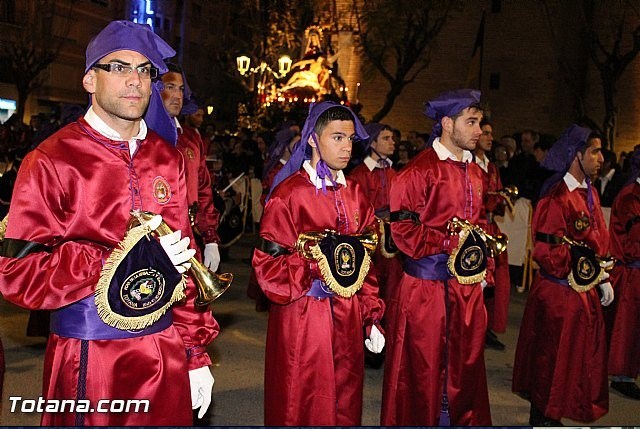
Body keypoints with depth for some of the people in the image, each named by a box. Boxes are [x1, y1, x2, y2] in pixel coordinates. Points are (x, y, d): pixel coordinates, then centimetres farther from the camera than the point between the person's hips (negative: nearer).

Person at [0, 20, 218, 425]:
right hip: (88, 361, -4)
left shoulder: (168, 159, 5)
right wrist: (121, 262, -21)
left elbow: (185, 260, 6)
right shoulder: (51, 161, -8)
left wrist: (197, 354, 6)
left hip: (167, 357, 4)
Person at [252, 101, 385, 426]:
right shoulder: (288, 194, -9)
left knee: (346, 406, 16)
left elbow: (366, 261, 11)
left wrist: (372, 317, 9)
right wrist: (317, 269, -23)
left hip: (348, 317, 5)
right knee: (302, 408, 8)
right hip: (301, 317, -5)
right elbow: (269, 263, -12)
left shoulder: (355, 195, 9)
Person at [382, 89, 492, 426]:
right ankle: (417, 421, 24)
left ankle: (466, 420, 35)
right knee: (421, 372, 6)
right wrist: (450, 242, -16)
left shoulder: (474, 173, 12)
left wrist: (484, 270, 9)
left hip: (467, 285, 7)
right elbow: (402, 227, -16)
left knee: (466, 368, 18)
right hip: (426, 287, -7)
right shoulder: (419, 170, -12)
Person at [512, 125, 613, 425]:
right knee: (551, 358, 6)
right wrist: (578, 269, -19)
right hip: (558, 290, -9)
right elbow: (546, 250, -21)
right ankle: (542, 417, 24)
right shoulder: (557, 197, -19)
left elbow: (599, 240, 14)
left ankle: (549, 414, 33)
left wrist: (602, 278, 11)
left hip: (584, 290, 9)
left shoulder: (589, 193, 8)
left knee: (579, 356, 18)